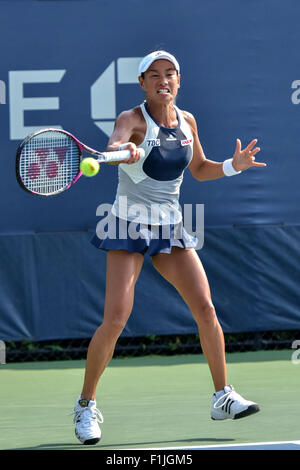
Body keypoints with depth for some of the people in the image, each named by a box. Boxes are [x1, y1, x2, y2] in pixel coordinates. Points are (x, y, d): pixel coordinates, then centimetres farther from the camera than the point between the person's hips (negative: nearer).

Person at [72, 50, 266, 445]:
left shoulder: (187, 121, 5)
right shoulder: (133, 119, -13)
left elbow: (199, 169, 19)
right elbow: (114, 144, -36)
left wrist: (235, 165, 1)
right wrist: (126, 151, -60)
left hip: (169, 226, 5)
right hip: (130, 225, -5)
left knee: (205, 309, -5)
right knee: (116, 319, -14)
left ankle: (223, 397, 8)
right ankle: (86, 405, 1)